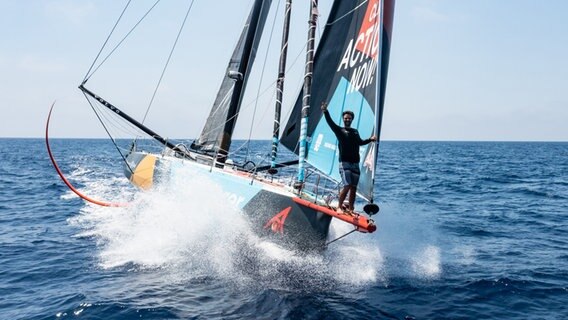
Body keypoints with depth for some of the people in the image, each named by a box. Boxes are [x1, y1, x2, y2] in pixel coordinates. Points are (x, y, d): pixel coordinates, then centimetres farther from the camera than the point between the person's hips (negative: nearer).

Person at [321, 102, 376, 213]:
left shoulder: (355, 131, 19)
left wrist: (370, 139, 25)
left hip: (355, 163, 5)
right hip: (344, 163, -5)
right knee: (347, 186, -15)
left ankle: (350, 209, 13)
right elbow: (330, 122, -13)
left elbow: (360, 142, 36)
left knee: (353, 187, 4)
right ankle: (339, 207, 2)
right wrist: (325, 112, -27)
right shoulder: (339, 130, 3)